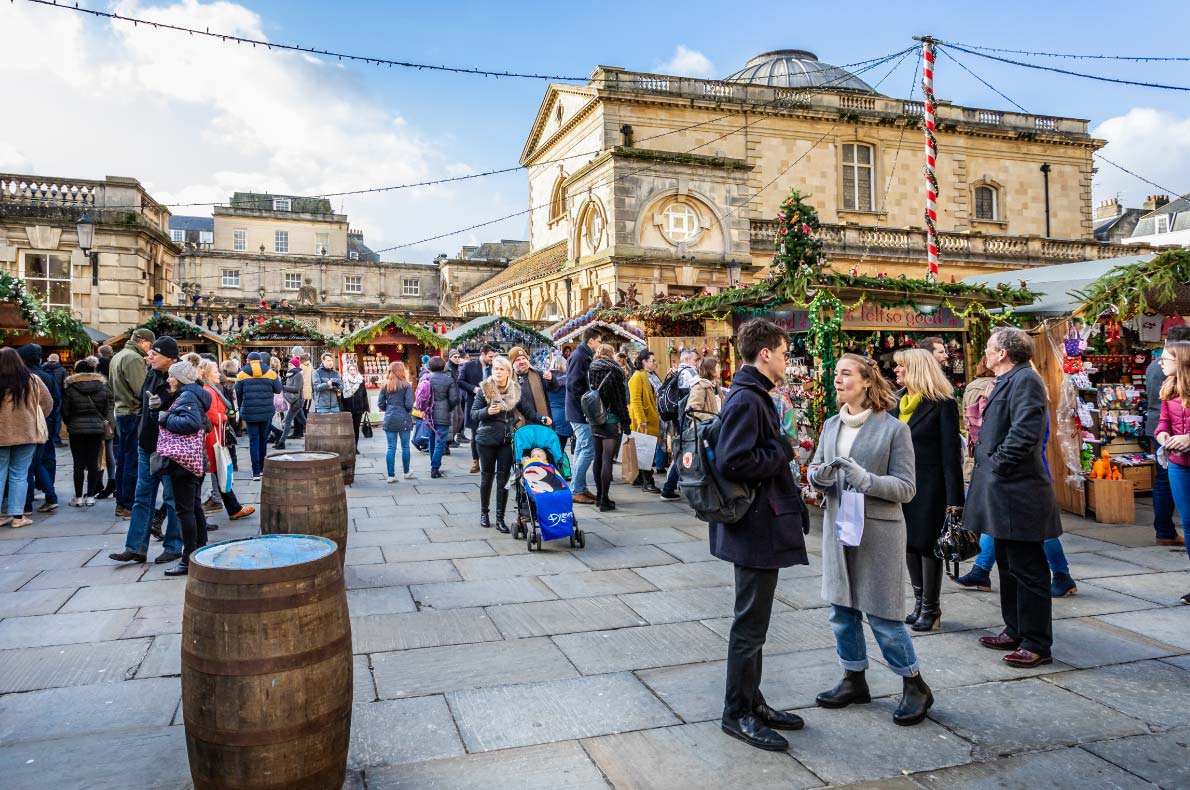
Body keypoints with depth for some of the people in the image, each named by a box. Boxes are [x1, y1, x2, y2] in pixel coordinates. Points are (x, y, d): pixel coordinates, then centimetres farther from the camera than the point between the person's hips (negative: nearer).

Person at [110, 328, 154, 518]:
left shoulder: (117, 356, 16)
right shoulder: (134, 358, -15)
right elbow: (142, 391, -21)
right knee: (133, 461, -6)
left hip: (121, 412, 10)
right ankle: (129, 506, -3)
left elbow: (112, 385, 23)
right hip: (134, 414, -10)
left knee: (123, 459, 14)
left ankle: (121, 503, 21)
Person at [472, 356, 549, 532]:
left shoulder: (516, 391, 1)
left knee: (503, 478, 3)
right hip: (487, 439, -1)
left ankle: (500, 519, 10)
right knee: (487, 476, 12)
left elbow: (527, 410, 1)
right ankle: (484, 512, 30)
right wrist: (487, 411, -24)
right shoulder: (484, 389, -6)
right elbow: (473, 414, -6)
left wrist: (541, 419, -15)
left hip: (507, 440, 2)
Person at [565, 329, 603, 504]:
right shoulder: (579, 356, -14)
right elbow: (572, 384, -22)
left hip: (580, 412, 11)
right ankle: (576, 491, -4)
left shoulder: (584, 356, 15)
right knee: (588, 450, -9)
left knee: (582, 450, 14)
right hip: (580, 412, -11)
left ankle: (579, 488, 21)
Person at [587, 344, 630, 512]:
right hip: (612, 421, -6)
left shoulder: (591, 370, 7)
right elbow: (621, 399, -9)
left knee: (598, 458, 13)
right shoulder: (614, 370, -9)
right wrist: (626, 423, -5)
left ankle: (599, 495, 21)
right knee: (607, 459, -6)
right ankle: (605, 500, -6)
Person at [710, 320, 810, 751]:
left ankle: (751, 702, 32)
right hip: (757, 528, -10)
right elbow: (733, 463, -28)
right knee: (750, 625, 2)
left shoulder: (755, 397, 13)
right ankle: (737, 713, 15)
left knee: (754, 621, 19)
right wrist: (783, 451, -16)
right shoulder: (746, 400, -19)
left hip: (765, 526, 10)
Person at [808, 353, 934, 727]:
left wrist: (866, 479, -26)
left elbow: (906, 488, -10)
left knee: (882, 615, 1)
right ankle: (854, 680, 31)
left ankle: (915, 685, 22)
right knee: (841, 610, 13)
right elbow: (814, 470, 10)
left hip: (878, 531, -6)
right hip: (838, 526, 6)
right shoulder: (831, 425, 7)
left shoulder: (894, 429, -10)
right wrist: (819, 474, -13)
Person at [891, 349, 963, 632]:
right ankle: (919, 602, 24)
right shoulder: (897, 403, 10)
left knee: (927, 544, 1)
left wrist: (954, 499, -15)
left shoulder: (943, 405, -10)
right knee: (909, 543, 11)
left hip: (929, 486, -6)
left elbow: (951, 454, -12)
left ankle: (931, 608, 14)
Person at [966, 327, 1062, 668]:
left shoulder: (1025, 380, -15)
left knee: (1027, 570, -2)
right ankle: (1015, 631, 29)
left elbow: (1025, 432, -26)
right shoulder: (1007, 381, 16)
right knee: (1008, 565, 18)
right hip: (1002, 491, 11)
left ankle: (1037, 644, 7)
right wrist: (984, 454, 12)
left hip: (1017, 492, -11)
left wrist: (998, 463, -18)